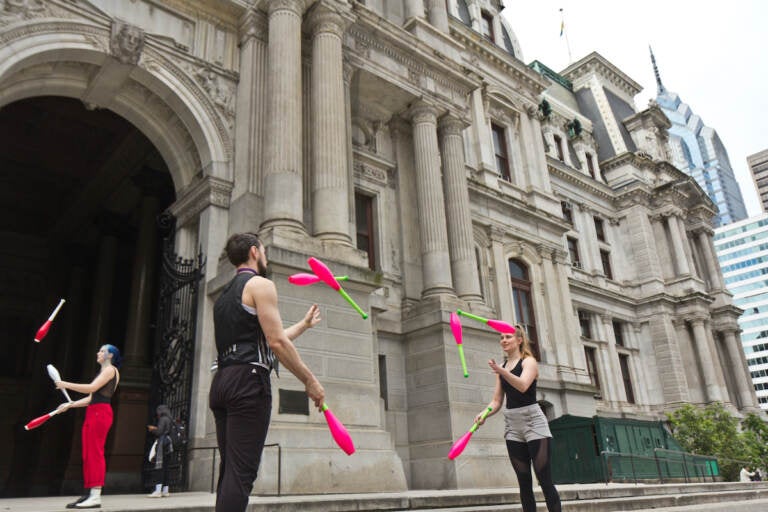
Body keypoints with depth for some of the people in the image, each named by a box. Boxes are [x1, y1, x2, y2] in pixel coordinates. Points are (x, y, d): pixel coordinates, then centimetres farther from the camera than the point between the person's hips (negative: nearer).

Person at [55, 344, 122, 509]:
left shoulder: (111, 369, -3)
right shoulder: (103, 371, 25)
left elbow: (92, 388, -15)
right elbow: (91, 398, 24)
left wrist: (66, 385, -8)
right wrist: (70, 404, 18)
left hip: (100, 412, -10)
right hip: (93, 413, 10)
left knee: (95, 452, -13)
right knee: (88, 454, 7)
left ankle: (96, 497, -14)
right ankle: (89, 494, 9)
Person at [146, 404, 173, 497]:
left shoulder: (163, 419, -6)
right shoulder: (170, 420, 18)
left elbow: (159, 432, -14)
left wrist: (152, 429, 5)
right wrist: (156, 428, 21)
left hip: (162, 444, -9)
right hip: (168, 445, 9)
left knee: (159, 467, -12)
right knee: (165, 467, 11)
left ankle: (158, 491, -19)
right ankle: (165, 490, 13)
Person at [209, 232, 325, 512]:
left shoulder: (224, 294, 25)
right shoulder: (260, 284, -3)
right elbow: (277, 343, -13)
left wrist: (304, 324, 40)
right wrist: (310, 381, -7)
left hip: (221, 382, 9)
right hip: (248, 381, -9)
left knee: (229, 471, 10)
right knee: (241, 473, -10)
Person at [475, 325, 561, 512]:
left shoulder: (529, 361, -3)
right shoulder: (502, 367, 14)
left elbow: (523, 385, -25)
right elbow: (497, 401, 12)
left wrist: (502, 372, -41)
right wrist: (484, 413, -8)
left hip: (532, 420, -6)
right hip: (511, 424, 6)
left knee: (545, 481, -7)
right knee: (524, 483, 7)